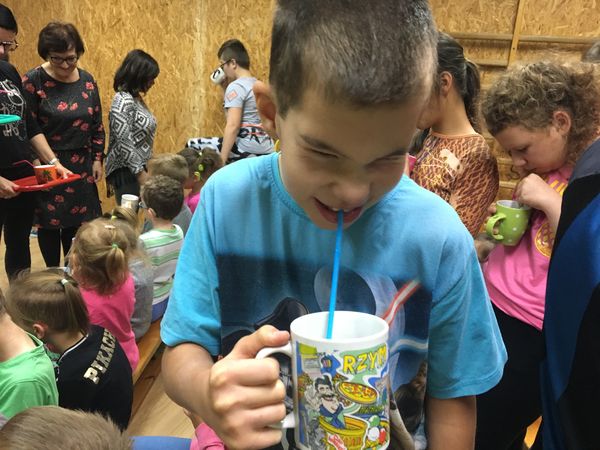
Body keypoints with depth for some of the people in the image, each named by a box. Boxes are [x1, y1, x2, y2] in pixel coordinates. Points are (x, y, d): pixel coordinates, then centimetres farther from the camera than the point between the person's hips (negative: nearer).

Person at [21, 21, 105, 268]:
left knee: (78, 223, 10)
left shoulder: (86, 80, 4)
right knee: (50, 224, 7)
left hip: (81, 166, 4)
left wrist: (97, 159, 6)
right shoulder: (33, 80, -9)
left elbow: (97, 124, 10)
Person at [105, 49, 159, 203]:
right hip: (127, 172, -9)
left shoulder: (136, 98, 11)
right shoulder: (123, 101, -16)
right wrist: (141, 174, -19)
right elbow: (124, 143, -21)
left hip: (138, 168, 9)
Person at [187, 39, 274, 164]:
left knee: (192, 146, 5)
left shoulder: (236, 86, -11)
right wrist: (224, 87, 23)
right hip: (265, 151, 9)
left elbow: (232, 126, -21)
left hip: (246, 150, -9)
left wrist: (221, 160, -21)